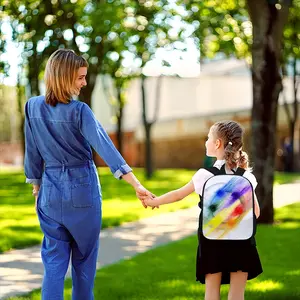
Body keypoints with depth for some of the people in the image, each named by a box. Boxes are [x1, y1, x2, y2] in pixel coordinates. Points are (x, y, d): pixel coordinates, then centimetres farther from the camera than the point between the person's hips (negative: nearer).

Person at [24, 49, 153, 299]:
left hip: (51, 190, 3)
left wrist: (36, 187, 18)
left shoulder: (33, 107, -2)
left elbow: (32, 153, 5)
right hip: (82, 189, -3)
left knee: (54, 260, 6)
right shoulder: (79, 111, -15)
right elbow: (105, 147, -24)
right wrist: (136, 184, -29)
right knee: (84, 257, 14)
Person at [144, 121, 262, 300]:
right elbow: (255, 212, 1)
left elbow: (178, 195, 4)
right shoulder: (246, 176, -1)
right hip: (241, 239, 1)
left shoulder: (205, 174, -7)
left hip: (213, 238, -1)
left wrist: (153, 202, 19)